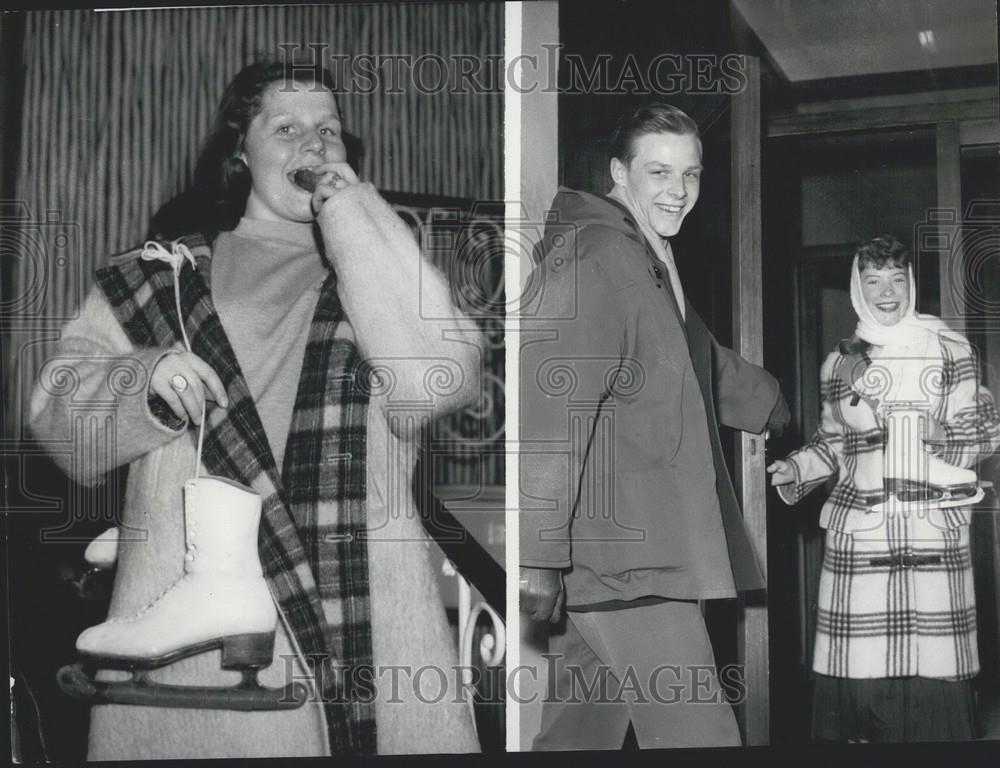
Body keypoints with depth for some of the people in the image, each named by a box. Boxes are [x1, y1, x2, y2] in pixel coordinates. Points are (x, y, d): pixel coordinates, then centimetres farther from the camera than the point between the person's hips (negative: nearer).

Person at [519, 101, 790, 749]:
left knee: (583, 732, 16)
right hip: (621, 554, -10)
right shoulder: (593, 259, -13)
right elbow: (548, 414, -22)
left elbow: (710, 369, 37)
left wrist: (791, 410, 49)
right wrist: (538, 556, -25)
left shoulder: (654, 265, 20)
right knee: (700, 735, -7)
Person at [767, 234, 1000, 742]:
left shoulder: (950, 351, 8)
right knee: (856, 674, -4)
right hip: (858, 532, 1)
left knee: (935, 673, -2)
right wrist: (794, 471, 5)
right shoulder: (838, 364, 11)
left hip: (934, 531, 0)